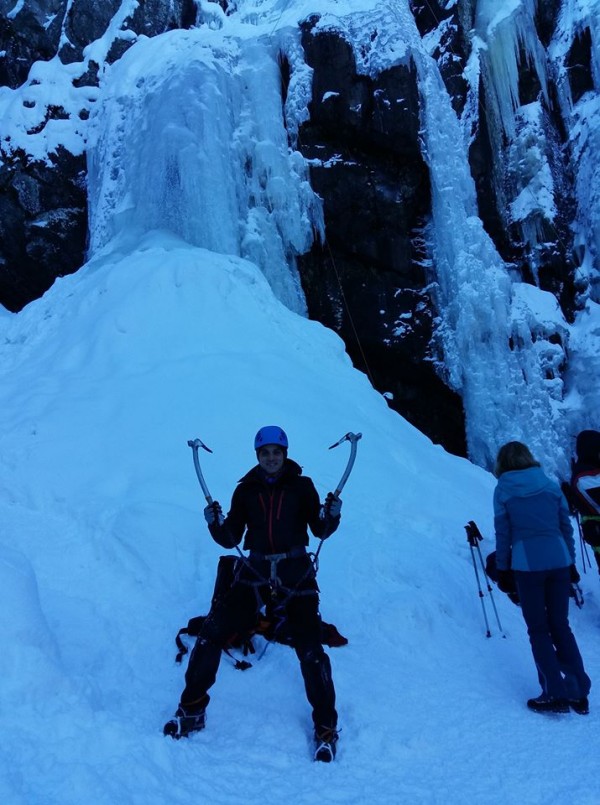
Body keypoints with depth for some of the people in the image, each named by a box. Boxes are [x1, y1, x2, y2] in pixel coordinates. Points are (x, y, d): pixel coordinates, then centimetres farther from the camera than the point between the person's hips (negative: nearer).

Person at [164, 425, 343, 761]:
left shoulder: (302, 486, -1)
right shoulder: (246, 490, 4)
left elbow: (320, 530, -2)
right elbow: (230, 539, 3)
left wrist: (332, 514, -22)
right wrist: (215, 523, -17)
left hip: (296, 574, -2)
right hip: (255, 572, 2)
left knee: (311, 650, -8)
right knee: (210, 633, -8)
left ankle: (326, 728, 13)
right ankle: (192, 709, 13)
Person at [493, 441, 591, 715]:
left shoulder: (503, 490, -1)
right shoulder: (551, 485, 7)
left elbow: (503, 534, 0)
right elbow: (566, 526, 10)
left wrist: (502, 568, 9)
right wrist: (571, 562, 19)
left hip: (527, 564, -3)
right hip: (559, 561, 4)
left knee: (539, 630, 8)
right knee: (561, 625, 14)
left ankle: (556, 694, 6)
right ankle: (579, 693, 16)